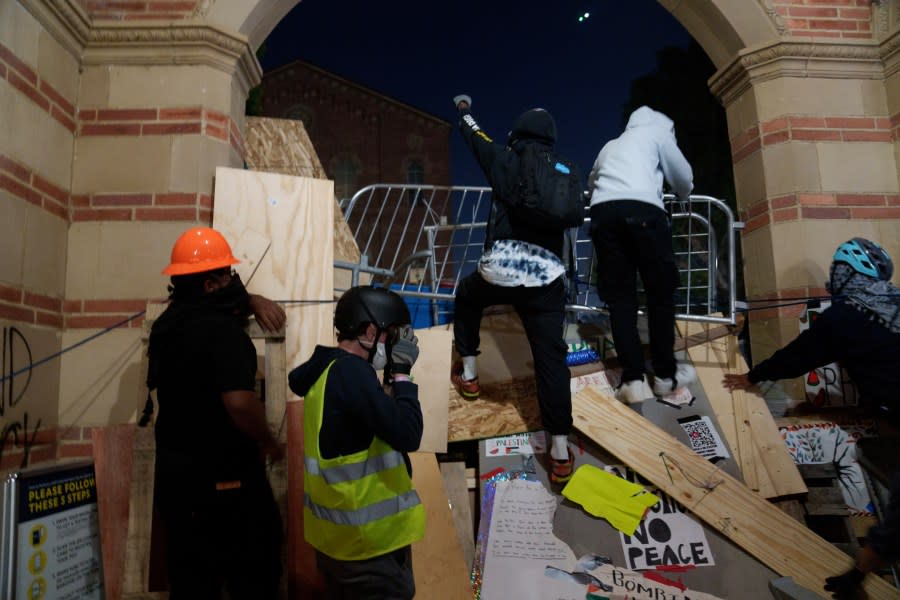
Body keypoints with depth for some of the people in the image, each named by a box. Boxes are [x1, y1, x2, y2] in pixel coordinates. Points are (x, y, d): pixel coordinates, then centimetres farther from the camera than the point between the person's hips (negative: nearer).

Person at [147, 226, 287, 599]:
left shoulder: (166, 324, 7)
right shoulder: (223, 332, -21)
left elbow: (219, 307, 25)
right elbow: (240, 403, -31)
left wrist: (252, 302, 7)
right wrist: (268, 443, -14)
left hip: (174, 471, 8)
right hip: (225, 476, -8)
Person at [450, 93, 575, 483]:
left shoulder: (506, 161, 7)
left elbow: (475, 137, 25)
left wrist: (464, 110, 45)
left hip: (500, 269, -1)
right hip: (546, 276, 2)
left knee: (467, 297, 32)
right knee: (551, 358, 4)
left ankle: (468, 374, 36)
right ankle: (560, 453, 3)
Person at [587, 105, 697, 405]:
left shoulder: (610, 146, 35)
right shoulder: (657, 133, 23)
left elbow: (592, 182, 42)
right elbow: (684, 179, 27)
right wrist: (683, 197, 48)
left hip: (602, 211, 4)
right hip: (641, 209, -4)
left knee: (619, 297, 2)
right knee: (661, 292, 6)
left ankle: (634, 380, -6)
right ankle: (665, 374, 11)